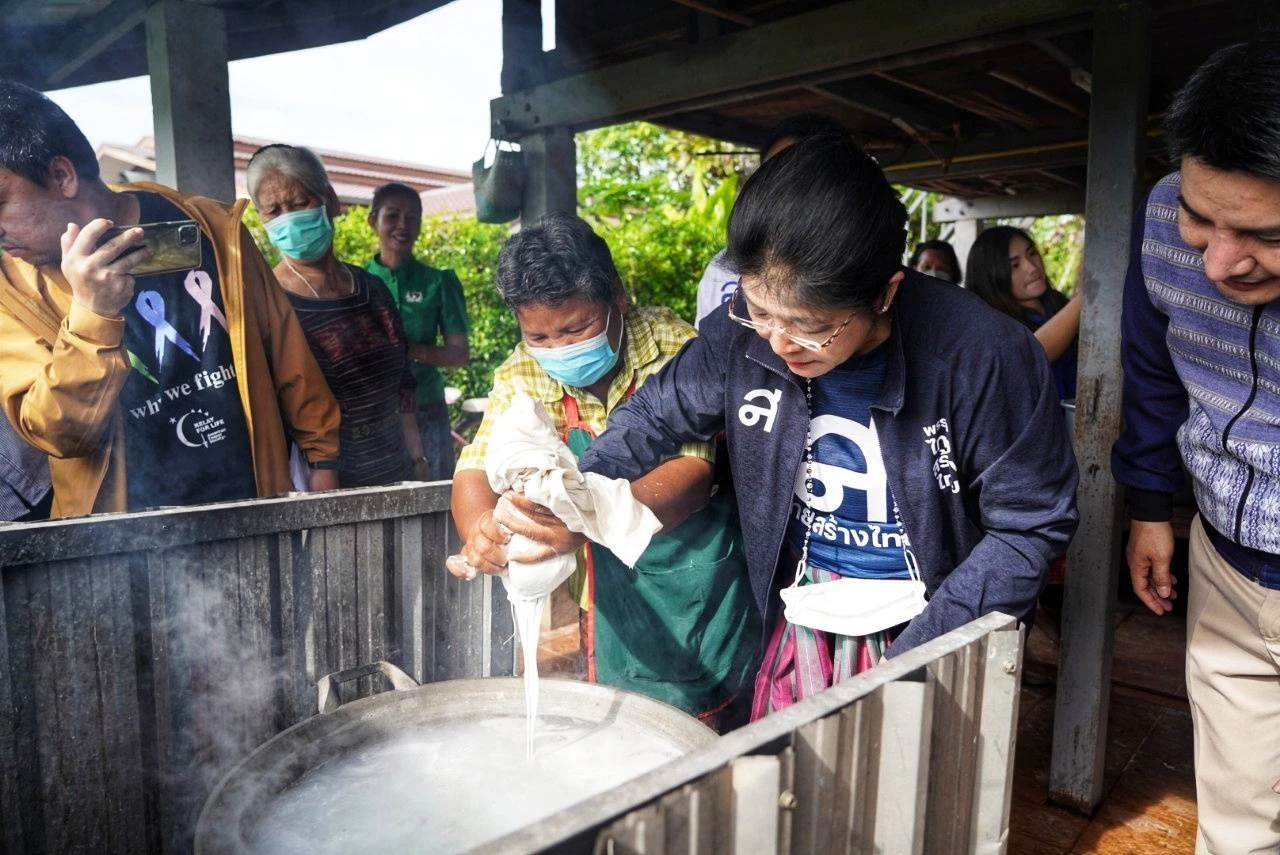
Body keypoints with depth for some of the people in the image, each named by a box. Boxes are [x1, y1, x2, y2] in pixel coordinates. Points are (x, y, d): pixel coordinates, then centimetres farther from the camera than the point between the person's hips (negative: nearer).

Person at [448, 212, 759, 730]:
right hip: (621, 600, 3)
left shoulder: (674, 348, -17)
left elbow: (695, 471, -27)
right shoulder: (522, 376, -4)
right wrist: (481, 528, -32)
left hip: (707, 586, -3)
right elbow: (475, 470, -7)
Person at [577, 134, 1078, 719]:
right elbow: (657, 414, 2)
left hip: (931, 629, -2)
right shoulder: (741, 333, -14)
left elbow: (1031, 525, -14)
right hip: (800, 619, 3)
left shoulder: (983, 357, -24)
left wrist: (916, 656, -19)